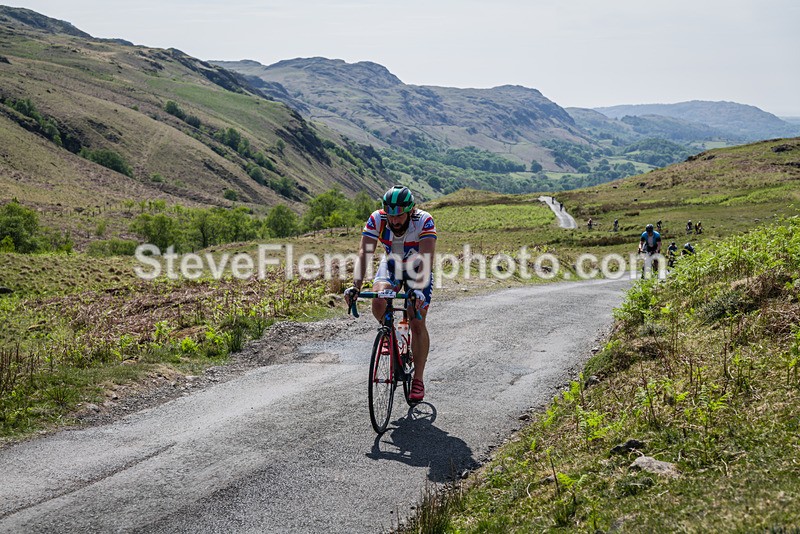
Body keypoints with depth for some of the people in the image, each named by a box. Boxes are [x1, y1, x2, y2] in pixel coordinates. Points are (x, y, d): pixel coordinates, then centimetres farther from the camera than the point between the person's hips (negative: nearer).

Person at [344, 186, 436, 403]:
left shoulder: (424, 221, -32)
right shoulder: (376, 220, -26)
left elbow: (426, 259, -40)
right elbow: (363, 253, -32)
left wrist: (419, 289, -55)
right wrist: (356, 286, -46)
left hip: (418, 269, -2)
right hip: (391, 265, 2)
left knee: (417, 323, -9)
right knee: (378, 303, -27)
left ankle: (418, 380, 4)